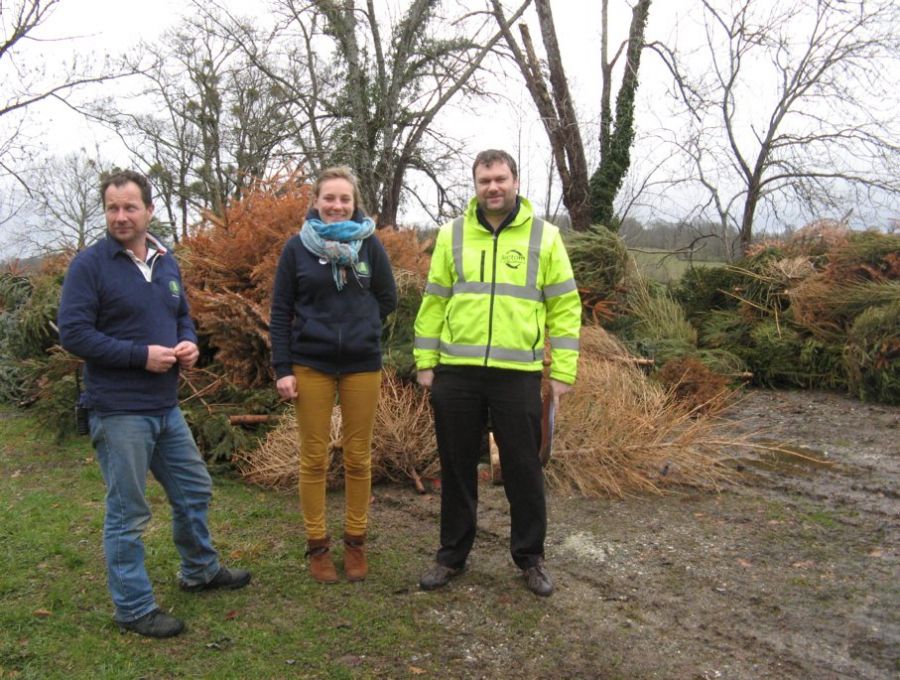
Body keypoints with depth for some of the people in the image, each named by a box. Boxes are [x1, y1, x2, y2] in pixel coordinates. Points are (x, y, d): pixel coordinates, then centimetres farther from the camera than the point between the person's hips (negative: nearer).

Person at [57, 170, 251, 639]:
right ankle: (134, 609, 17)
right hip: (118, 411, -7)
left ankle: (200, 571, 41)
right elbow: (73, 333, -16)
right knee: (127, 513, 2)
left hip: (166, 407, 7)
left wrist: (189, 343, -2)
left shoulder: (166, 262, 10)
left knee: (193, 491, 19)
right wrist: (142, 355, -21)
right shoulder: (90, 265, -11)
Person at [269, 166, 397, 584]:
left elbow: (387, 299, 10)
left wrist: (360, 328, -1)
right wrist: (283, 368, -5)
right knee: (314, 458, 5)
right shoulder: (297, 247, 0)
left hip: (362, 364, 1)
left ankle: (355, 542, 23)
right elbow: (280, 311, 0)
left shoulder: (369, 244, 1)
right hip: (310, 365, -1)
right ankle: (317, 545, 19)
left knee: (358, 458, 8)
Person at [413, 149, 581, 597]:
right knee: (456, 467, 11)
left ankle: (530, 557, 26)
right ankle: (452, 555, 27)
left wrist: (563, 370, -2)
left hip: (518, 374, -1)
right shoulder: (452, 235, 8)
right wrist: (425, 361, 5)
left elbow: (565, 306, 3)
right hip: (456, 373, 2)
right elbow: (434, 302, 10)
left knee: (523, 469, 7)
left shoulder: (544, 237, 4)